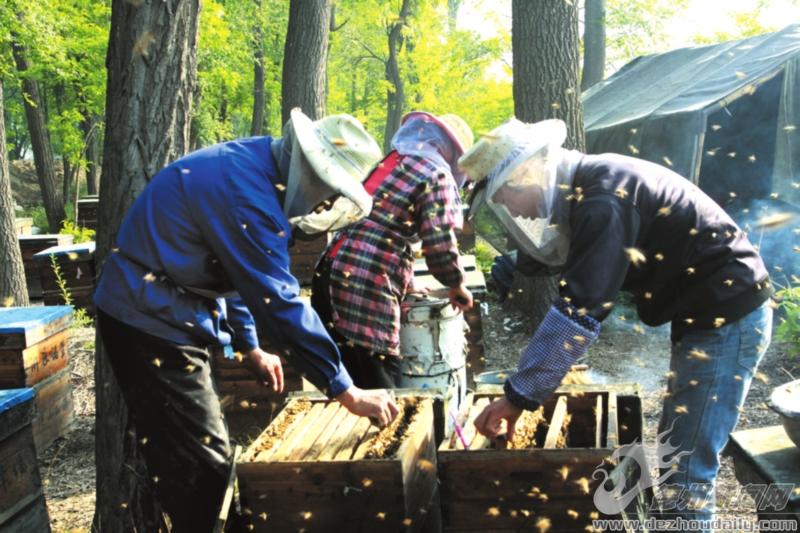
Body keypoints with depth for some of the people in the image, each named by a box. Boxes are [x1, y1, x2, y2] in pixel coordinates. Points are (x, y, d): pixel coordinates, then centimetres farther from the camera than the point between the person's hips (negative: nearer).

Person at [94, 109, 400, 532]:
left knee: (185, 459, 18)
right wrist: (347, 392, -23)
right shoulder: (248, 194, -24)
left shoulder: (252, 168, 7)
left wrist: (250, 347, 18)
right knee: (203, 464, -6)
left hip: (154, 315, 10)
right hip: (152, 322, -10)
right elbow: (279, 302, -27)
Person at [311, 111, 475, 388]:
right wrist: (457, 287, 9)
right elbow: (439, 243, -10)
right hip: (369, 290, -8)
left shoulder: (387, 161, 22)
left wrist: (407, 283, 33)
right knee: (380, 389, 0)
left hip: (330, 273, 8)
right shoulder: (437, 174, -1)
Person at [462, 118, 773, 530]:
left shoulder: (602, 200, -25)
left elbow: (579, 310, -28)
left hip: (728, 317, -10)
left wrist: (518, 396, -25)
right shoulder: (587, 188, 5)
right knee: (677, 445, 18)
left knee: (686, 468, -7)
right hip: (713, 311, 10)